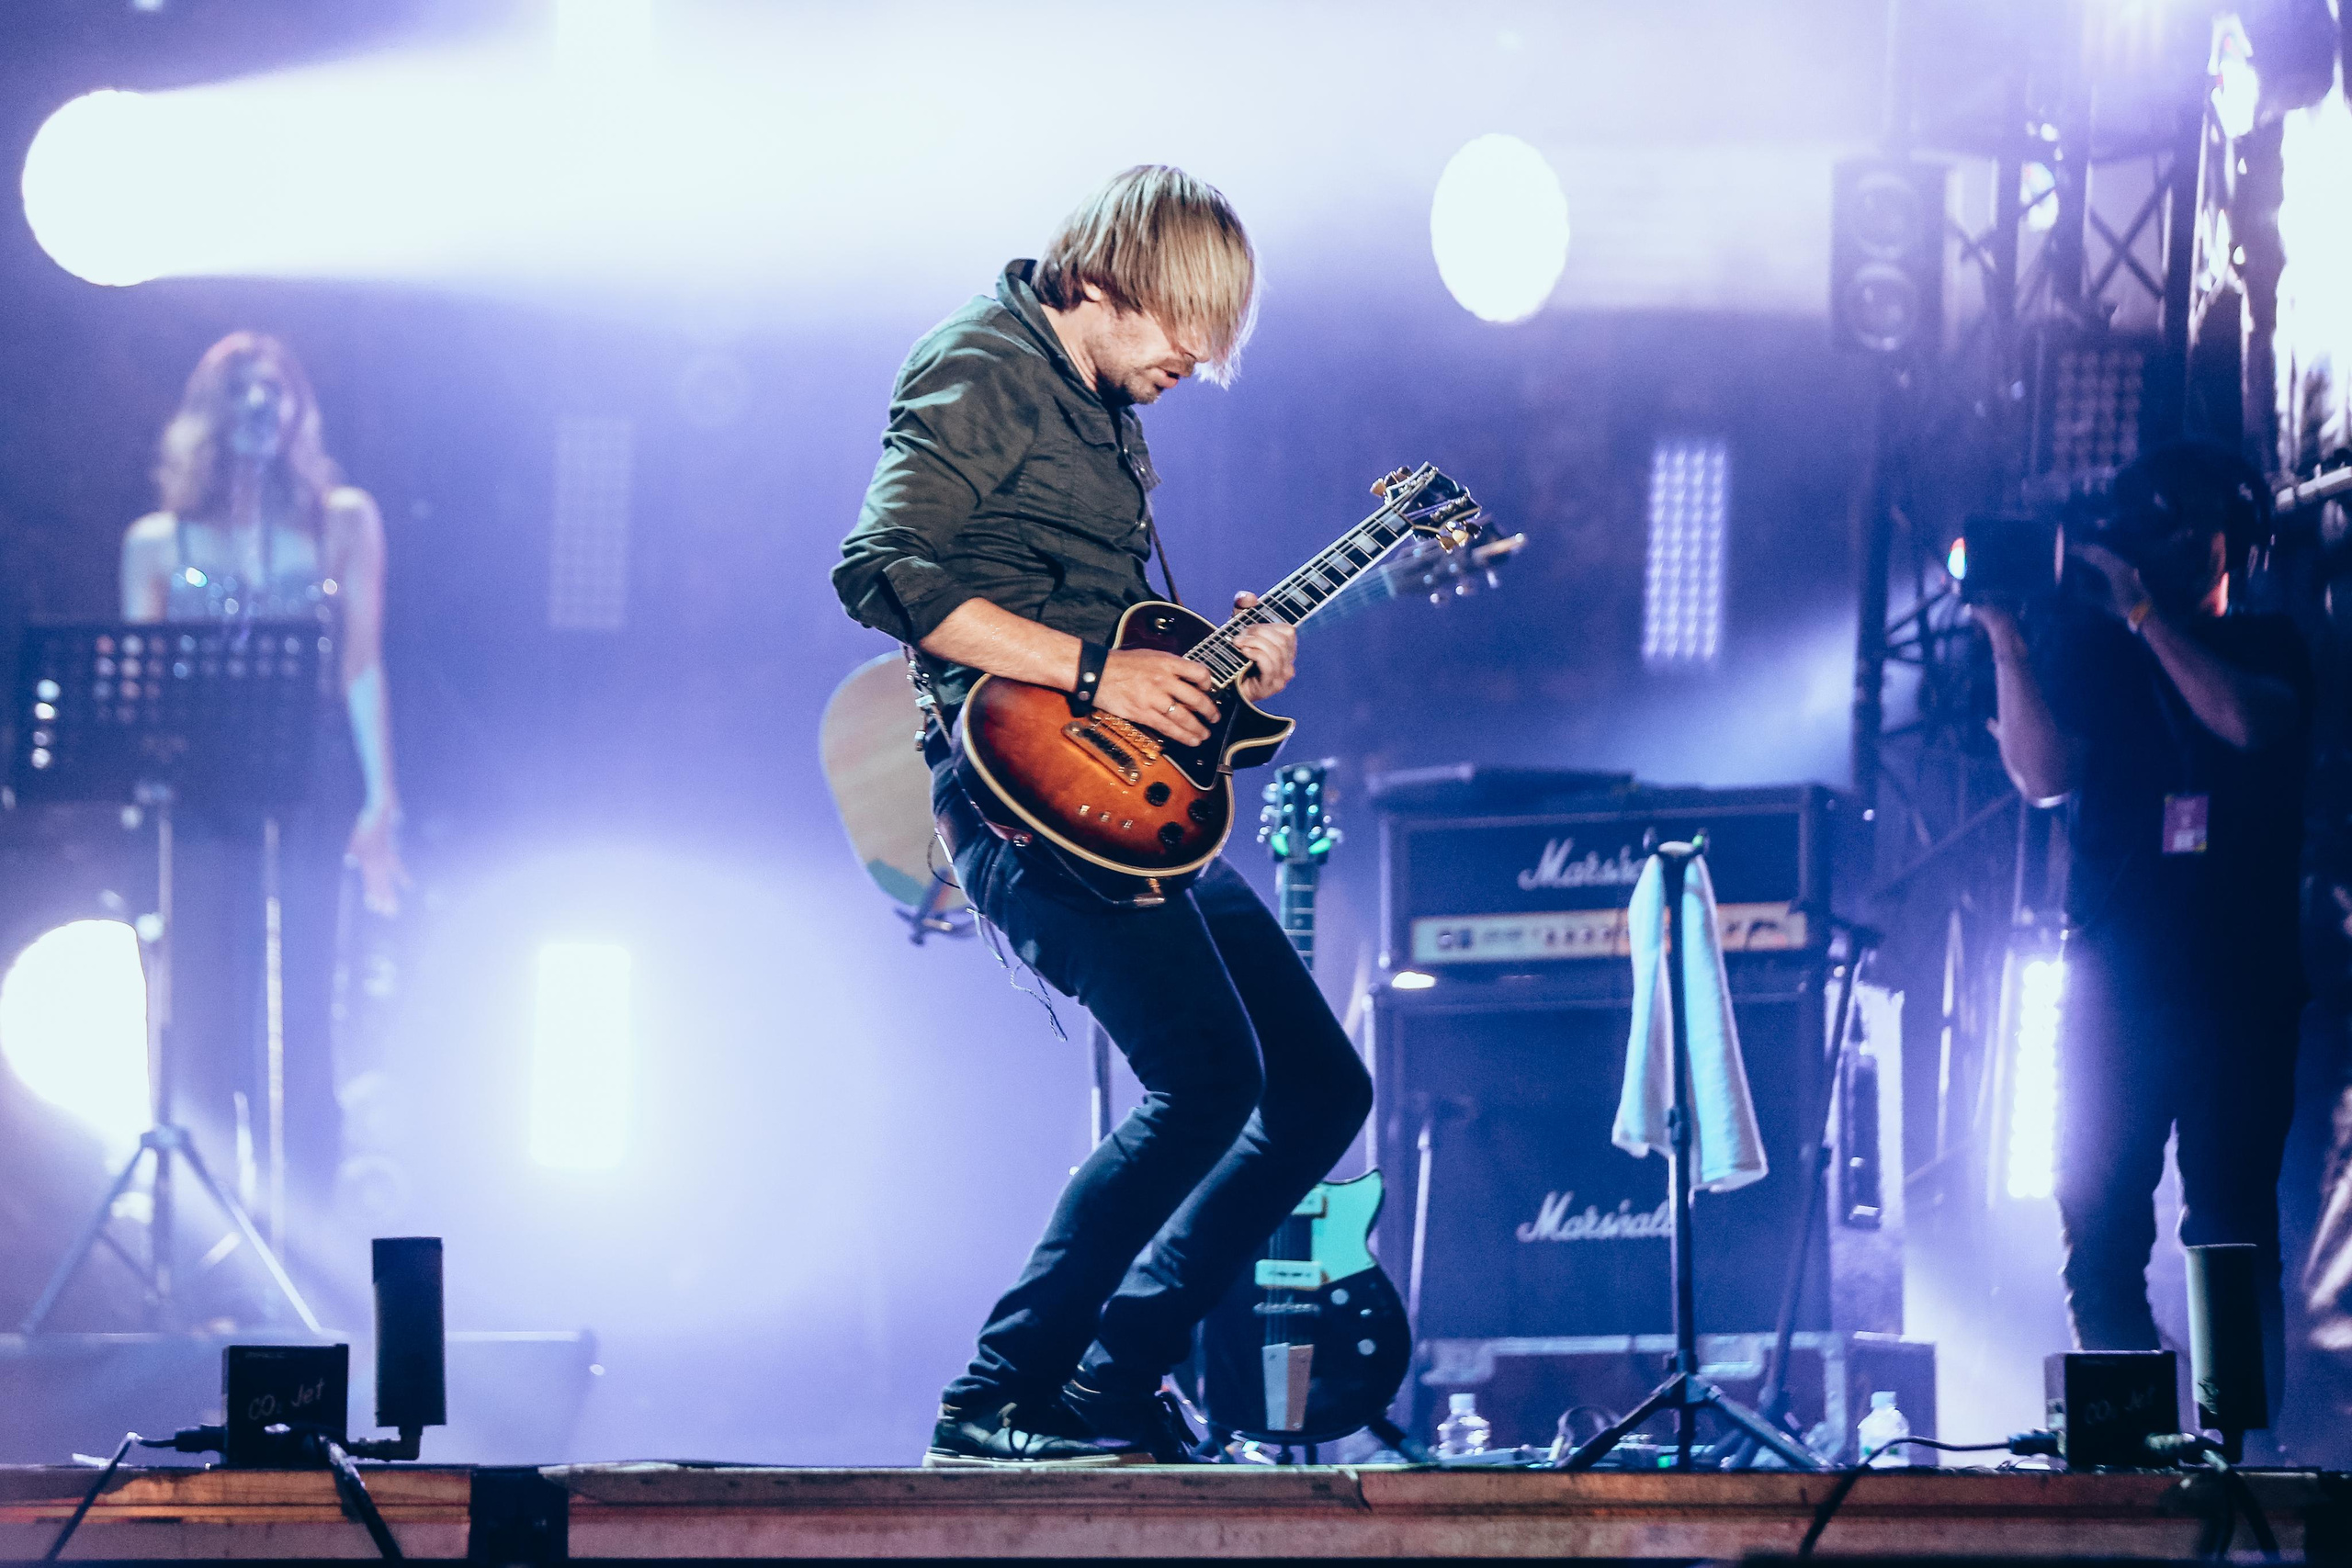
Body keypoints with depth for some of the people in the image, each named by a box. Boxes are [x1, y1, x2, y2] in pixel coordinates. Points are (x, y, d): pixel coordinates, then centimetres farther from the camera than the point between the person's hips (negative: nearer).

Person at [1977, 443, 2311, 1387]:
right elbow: (2042, 776, 0)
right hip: (2117, 978, 2)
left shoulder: (2268, 648, 9)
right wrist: (2008, 646, -11)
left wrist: (2143, 610, -13)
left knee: (2230, 1222, -6)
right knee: (2100, 1217, -4)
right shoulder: (2092, 650, 12)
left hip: (2239, 980, -2)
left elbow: (2248, 722, -12)